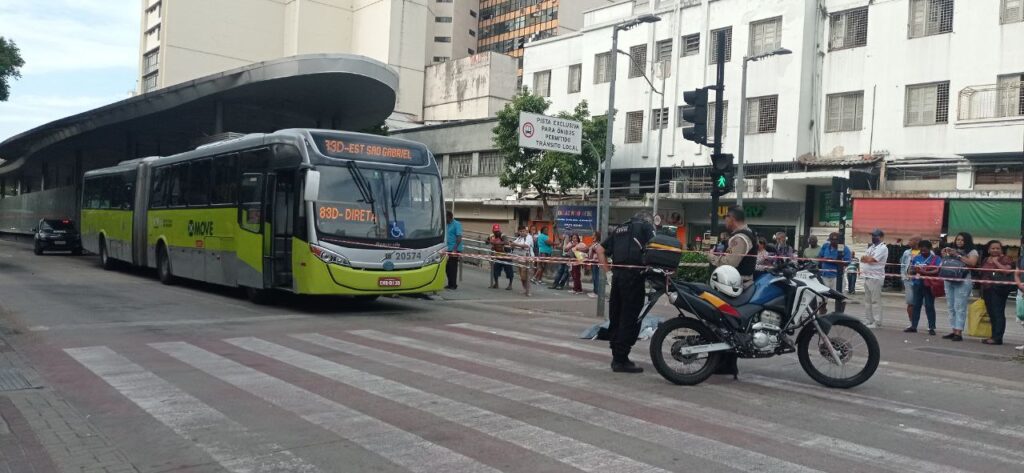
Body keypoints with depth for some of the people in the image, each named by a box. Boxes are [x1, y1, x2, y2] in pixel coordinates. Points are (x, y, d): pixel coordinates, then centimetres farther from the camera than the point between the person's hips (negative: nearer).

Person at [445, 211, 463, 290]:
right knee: (447, 267, 11)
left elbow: (459, 237, -16)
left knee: (453, 267, -4)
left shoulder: (456, 224, -10)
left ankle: (453, 285, 3)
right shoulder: (447, 225, 14)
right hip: (448, 249, 8)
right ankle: (450, 284, 20)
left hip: (454, 250, -8)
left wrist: (455, 249, -24)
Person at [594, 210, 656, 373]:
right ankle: (621, 360, -4)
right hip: (634, 275, -7)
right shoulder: (646, 226, 5)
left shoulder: (619, 229, 23)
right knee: (630, 318, -4)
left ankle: (616, 357, 20)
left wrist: (608, 269, 15)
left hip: (617, 274, 7)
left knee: (615, 317, 12)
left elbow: (600, 249, 20)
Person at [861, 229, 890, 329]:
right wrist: (869, 258, -7)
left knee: (875, 301, -7)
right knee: (867, 300, 12)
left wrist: (866, 258, 0)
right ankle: (870, 321, 18)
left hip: (875, 278, -9)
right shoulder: (871, 247, 19)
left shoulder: (882, 248, -8)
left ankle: (877, 323, -4)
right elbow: (862, 259, 12)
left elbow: (872, 260, -18)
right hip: (867, 276, 9)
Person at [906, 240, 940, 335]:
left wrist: (924, 272, -24)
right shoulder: (916, 258, 10)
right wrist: (915, 270, -10)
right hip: (918, 284, 4)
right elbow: (911, 271, 12)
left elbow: (937, 271, -16)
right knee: (916, 305, 8)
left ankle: (931, 328, 4)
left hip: (929, 285, -4)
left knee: (929, 306, -1)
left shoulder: (936, 259, -3)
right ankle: (913, 326, 14)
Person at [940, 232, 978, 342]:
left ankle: (959, 332, -10)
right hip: (949, 280, 6)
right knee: (951, 307, 8)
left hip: (963, 282, -6)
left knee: (959, 307, -9)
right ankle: (953, 330, 13)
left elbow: (972, 263, -15)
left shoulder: (972, 252, 1)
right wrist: (944, 256, 1)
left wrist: (958, 255, -13)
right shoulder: (951, 250, 17)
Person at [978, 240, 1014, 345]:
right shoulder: (985, 260, 18)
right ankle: (994, 336, 11)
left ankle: (997, 338, -11)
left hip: (999, 290, -7)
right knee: (991, 314, 8)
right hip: (987, 289, 7)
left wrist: (996, 262, -11)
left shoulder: (1005, 259, -2)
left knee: (998, 314, -10)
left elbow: (1007, 270, -18)